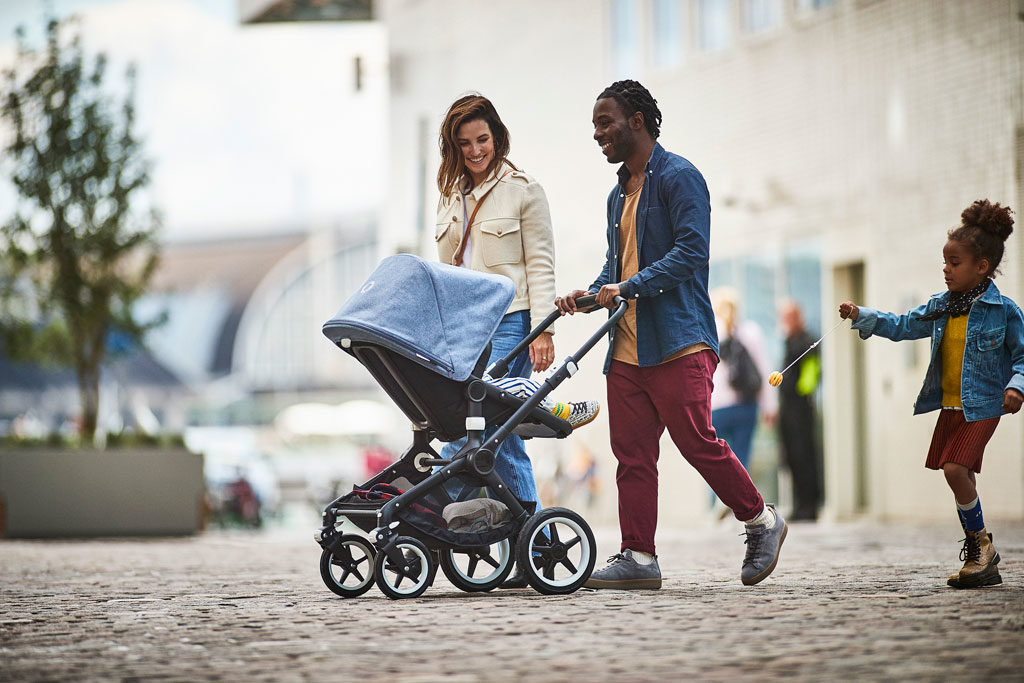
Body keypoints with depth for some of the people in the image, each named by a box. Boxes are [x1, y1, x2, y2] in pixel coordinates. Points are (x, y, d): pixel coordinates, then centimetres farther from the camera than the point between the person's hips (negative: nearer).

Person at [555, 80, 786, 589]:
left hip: (677, 341, -8)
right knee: (631, 453, 2)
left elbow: (691, 252, -15)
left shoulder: (678, 177, -4)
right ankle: (638, 557, 4)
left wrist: (628, 287, -20)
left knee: (697, 442, -10)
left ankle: (761, 520, 9)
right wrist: (591, 293, 7)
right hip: (626, 346, 8)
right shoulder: (620, 193, 22)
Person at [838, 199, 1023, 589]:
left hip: (982, 406, -6)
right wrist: (862, 317, 4)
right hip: (949, 406, 7)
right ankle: (983, 563, 18)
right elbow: (903, 327, 14)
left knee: (955, 468, -20)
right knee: (958, 474, 7)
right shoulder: (941, 306, 7)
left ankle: (981, 542, -1)